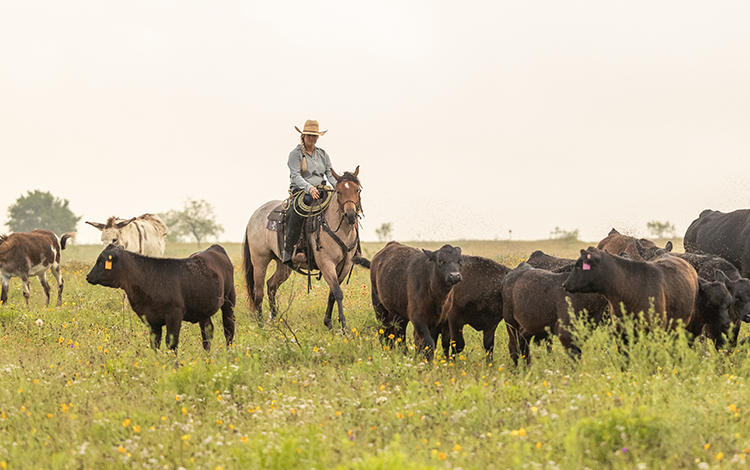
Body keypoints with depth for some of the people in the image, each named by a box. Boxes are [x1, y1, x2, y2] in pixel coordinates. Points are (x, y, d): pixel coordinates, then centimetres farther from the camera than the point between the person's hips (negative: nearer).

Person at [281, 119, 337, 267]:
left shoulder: (323, 154, 16)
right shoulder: (296, 154, -1)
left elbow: (330, 174, 9)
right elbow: (295, 176, -13)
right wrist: (309, 188, -31)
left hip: (320, 193, 5)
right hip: (301, 193, -5)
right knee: (295, 213, -36)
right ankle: (289, 252, -36)